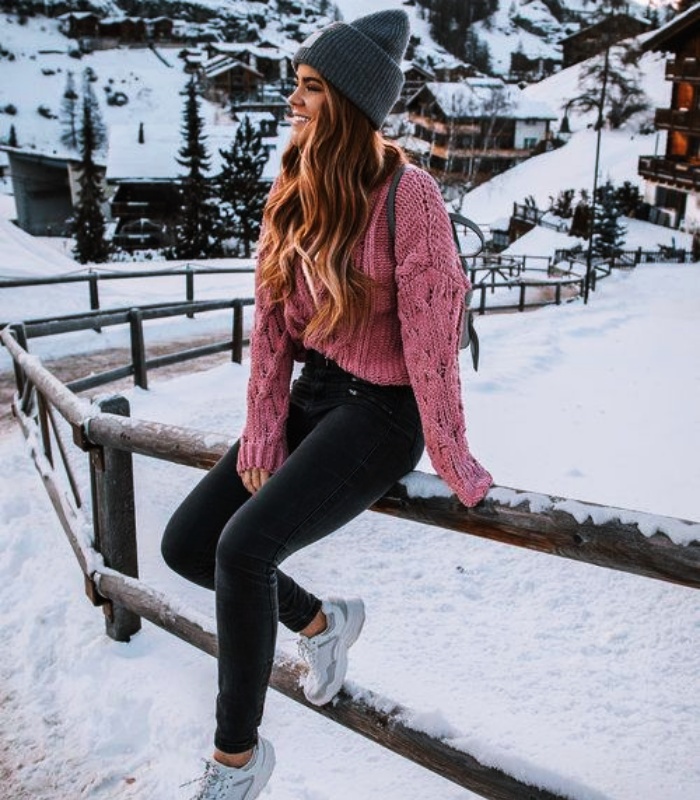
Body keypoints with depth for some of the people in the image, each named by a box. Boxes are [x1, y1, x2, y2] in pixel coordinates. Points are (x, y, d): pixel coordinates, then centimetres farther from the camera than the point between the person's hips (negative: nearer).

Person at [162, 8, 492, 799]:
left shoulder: (407, 194, -16)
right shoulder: (293, 187, 4)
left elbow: (429, 333, -17)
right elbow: (272, 319, 0)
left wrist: (452, 463, -13)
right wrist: (262, 430, -6)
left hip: (380, 409, -7)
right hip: (311, 394, 7)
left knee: (244, 544, -25)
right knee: (185, 543, 1)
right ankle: (319, 620, 27)